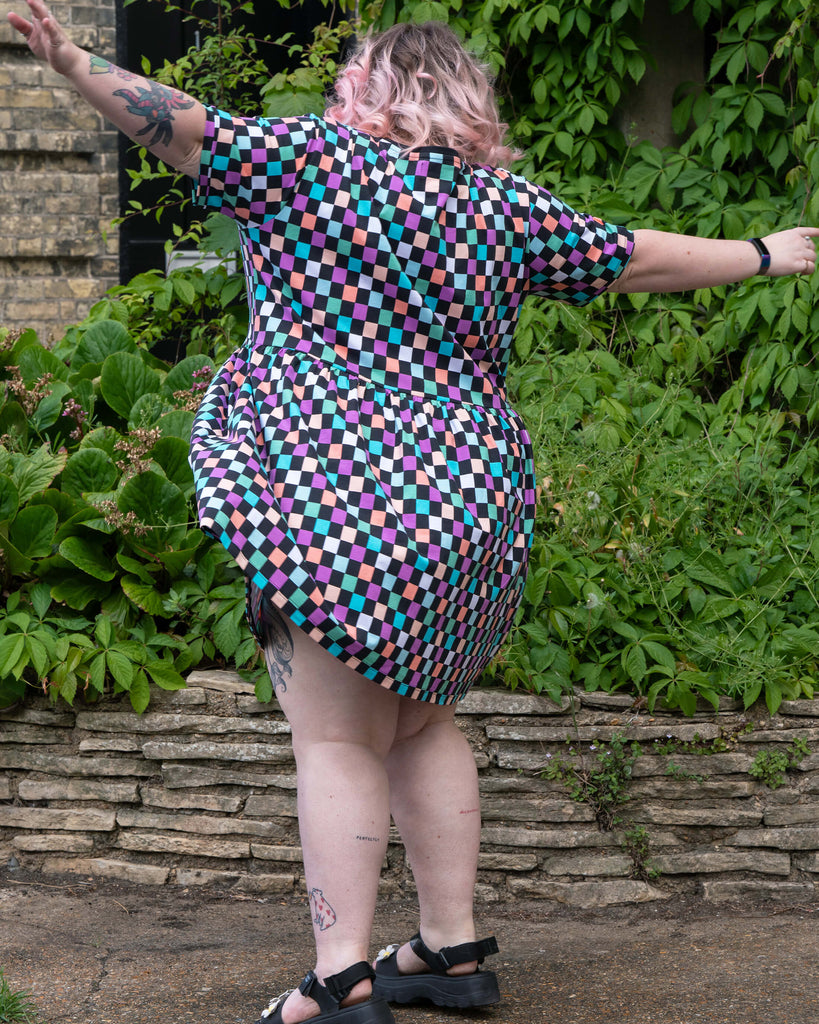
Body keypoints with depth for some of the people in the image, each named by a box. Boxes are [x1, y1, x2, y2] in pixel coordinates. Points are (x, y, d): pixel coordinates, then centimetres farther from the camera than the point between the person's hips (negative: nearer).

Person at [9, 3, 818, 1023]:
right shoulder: (504, 205, 10)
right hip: (473, 505, 6)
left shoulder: (316, 161, -4)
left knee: (335, 739, -3)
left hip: (341, 502, -6)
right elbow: (642, 258, 17)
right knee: (418, 723, 18)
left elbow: (191, 128, -14)